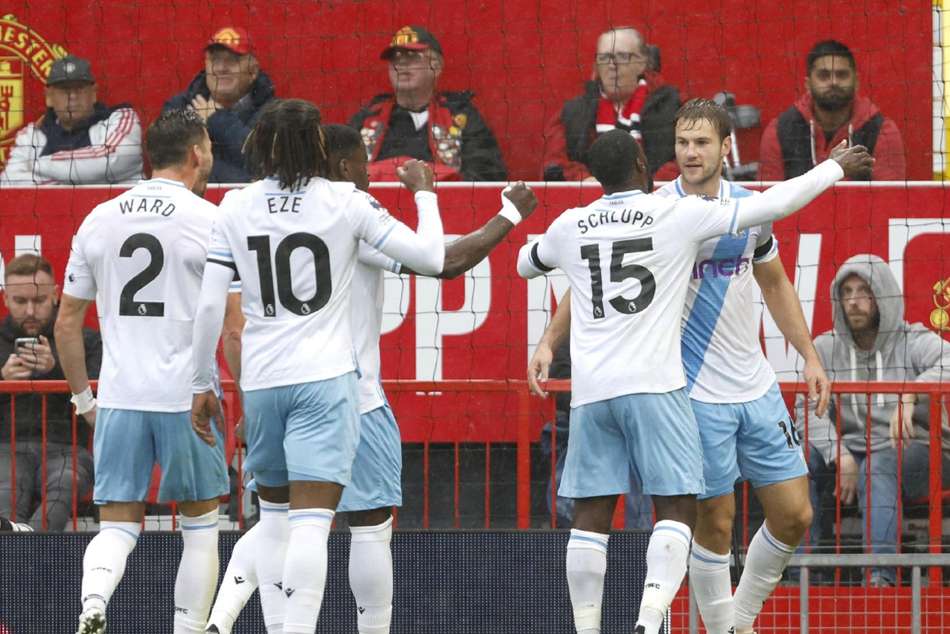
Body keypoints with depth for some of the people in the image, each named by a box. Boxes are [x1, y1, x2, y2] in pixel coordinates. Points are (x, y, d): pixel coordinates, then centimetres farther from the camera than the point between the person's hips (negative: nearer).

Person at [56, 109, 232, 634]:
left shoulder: (99, 220, 8)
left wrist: (84, 398, 21)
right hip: (187, 396, -3)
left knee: (117, 526, 5)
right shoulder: (210, 222, -5)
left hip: (118, 398, 3)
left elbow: (67, 323, 12)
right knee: (200, 523, 13)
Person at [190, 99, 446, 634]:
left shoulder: (237, 207, 3)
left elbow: (210, 305, 1)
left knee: (275, 513, 21)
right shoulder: (346, 202, -4)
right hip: (326, 378, -3)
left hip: (261, 381, 3)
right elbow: (430, 257, -3)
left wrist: (202, 384, 10)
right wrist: (425, 194, 15)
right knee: (312, 523, -11)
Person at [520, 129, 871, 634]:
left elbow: (526, 263, 33)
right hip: (654, 384, -4)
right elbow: (774, 204, 5)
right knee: (675, 507, -3)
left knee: (591, 515, 6)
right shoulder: (678, 215, 1)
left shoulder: (569, 228, 11)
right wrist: (835, 168, 19)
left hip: (590, 389, 4)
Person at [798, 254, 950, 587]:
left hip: (913, 449, -4)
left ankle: (880, 576, -50)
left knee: (878, 466, -38)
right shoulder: (826, 347, 9)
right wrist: (840, 457, -22)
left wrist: (909, 396, -42)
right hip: (850, 446, 4)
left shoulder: (914, 342, -1)